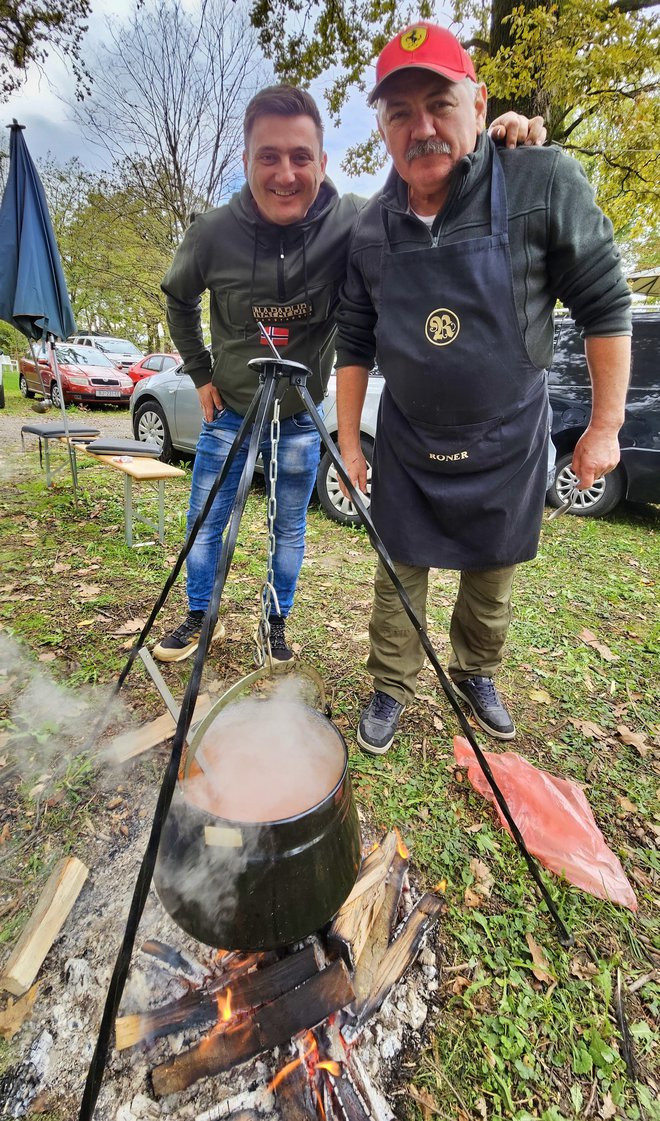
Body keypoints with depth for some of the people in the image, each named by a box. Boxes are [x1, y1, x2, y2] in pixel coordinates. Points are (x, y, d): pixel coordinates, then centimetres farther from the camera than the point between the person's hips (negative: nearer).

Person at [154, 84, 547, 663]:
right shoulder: (213, 232, -11)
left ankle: (277, 624, 33)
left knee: (290, 530, 9)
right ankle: (198, 619, 32)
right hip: (228, 412, 2)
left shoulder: (354, 221, -14)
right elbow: (179, 300, 8)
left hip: (302, 420, -1)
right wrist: (200, 374, 4)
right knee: (205, 525, 8)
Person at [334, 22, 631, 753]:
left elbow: (605, 308, -8)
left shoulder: (544, 184, -12)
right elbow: (354, 346, 4)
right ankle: (390, 690, 35)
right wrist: (348, 442, 3)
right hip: (406, 445, 2)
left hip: (505, 442, -1)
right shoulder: (371, 229, -2)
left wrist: (604, 426, -9)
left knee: (491, 578, 15)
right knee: (399, 577, 11)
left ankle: (476, 676, 44)